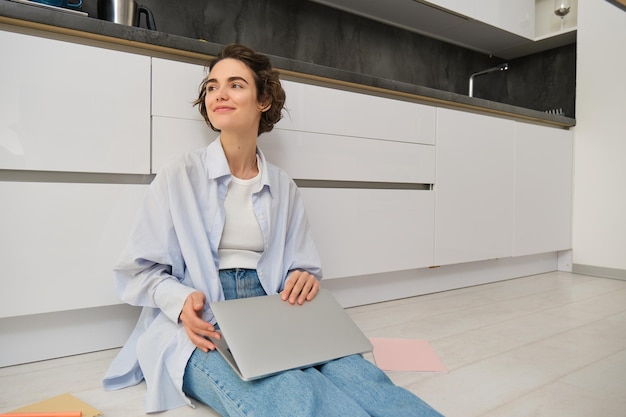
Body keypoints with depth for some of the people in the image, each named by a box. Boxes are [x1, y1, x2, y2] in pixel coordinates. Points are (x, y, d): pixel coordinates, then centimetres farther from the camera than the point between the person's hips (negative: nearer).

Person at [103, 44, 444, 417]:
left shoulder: (284, 188, 14)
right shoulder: (178, 179, 5)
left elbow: (304, 268, 17)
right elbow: (136, 272, 4)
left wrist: (305, 279, -8)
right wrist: (181, 300, -17)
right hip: (200, 330, -3)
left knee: (349, 368, -30)